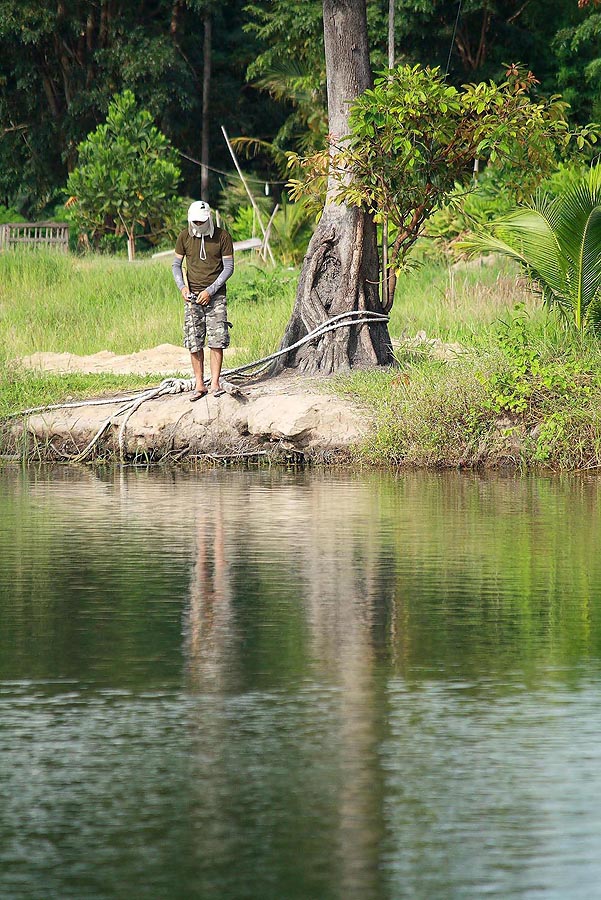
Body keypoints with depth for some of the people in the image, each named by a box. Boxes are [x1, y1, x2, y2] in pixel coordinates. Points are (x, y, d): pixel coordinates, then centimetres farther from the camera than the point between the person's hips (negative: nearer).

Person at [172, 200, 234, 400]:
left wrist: (210, 291, -11)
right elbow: (176, 265, 10)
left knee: (217, 340, -8)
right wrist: (182, 286, -7)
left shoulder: (222, 237, -4)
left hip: (215, 295, -2)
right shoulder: (184, 237, 3)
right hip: (192, 296, 2)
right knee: (194, 343, -1)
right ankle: (199, 385, 5)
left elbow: (228, 267, -2)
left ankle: (215, 383, -5)